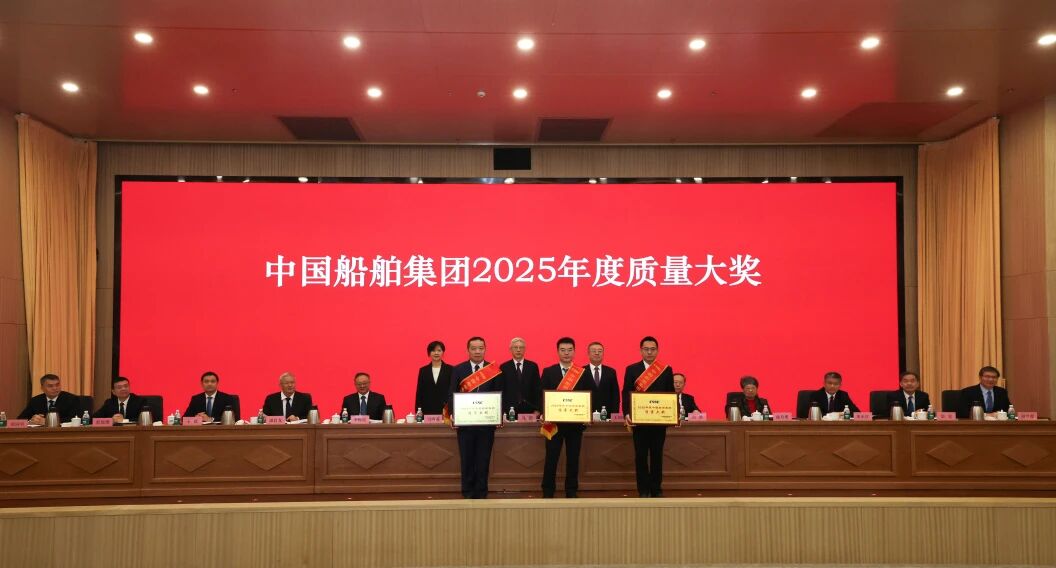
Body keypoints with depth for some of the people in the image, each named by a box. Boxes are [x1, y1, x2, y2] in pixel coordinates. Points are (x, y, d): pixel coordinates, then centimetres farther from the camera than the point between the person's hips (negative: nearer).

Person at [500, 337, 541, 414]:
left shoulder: (533, 366, 7)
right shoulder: (504, 367, 4)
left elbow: (537, 389, 6)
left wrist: (537, 409, -2)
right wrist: (502, 411, -4)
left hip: (529, 410, 1)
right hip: (509, 410, -1)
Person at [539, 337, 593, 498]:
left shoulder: (583, 373, 5)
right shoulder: (548, 372, 3)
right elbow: (541, 395, 1)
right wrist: (545, 414, -11)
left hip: (576, 422, 1)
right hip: (554, 421, -1)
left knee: (573, 458, 7)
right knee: (551, 458, 2)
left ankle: (571, 492, 17)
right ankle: (547, 492, 11)